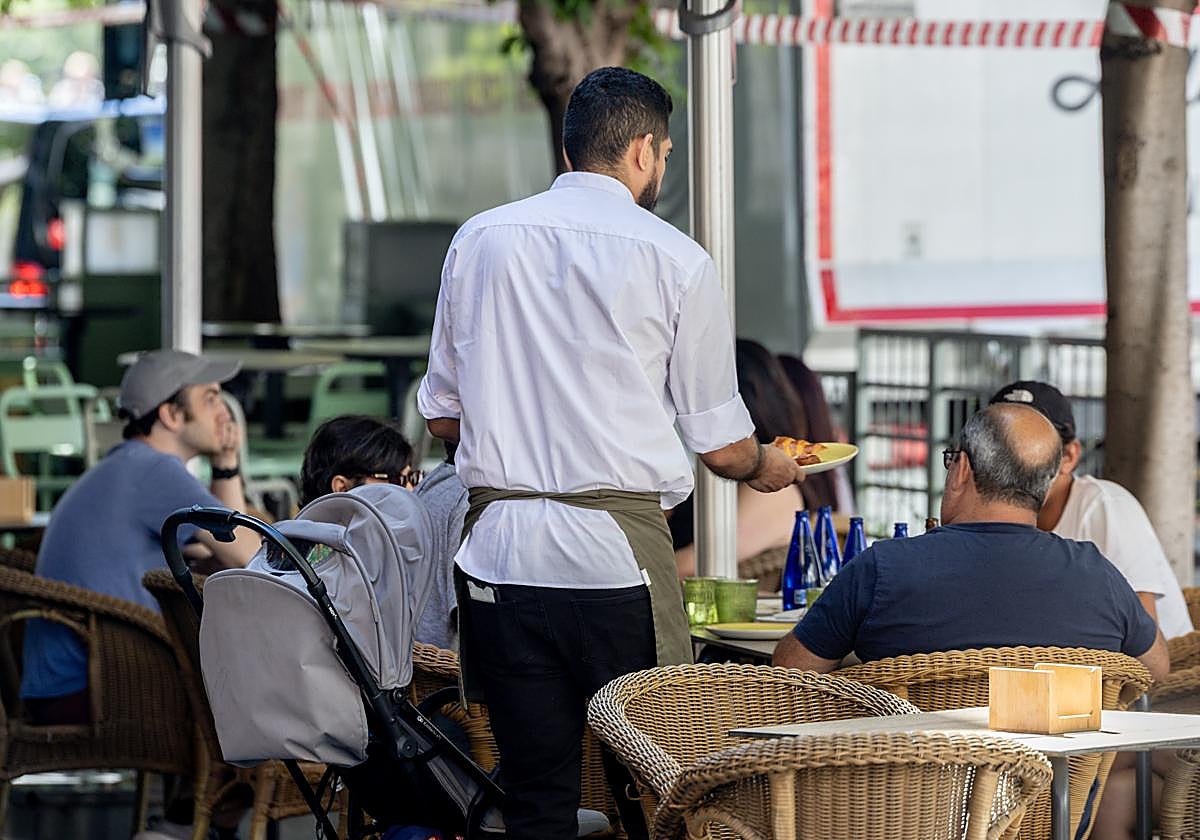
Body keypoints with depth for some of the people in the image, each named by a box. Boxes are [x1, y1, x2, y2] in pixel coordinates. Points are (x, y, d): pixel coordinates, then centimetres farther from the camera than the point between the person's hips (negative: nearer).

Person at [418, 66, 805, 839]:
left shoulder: (479, 240, 8)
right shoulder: (677, 261, -2)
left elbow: (442, 415, 15)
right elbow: (720, 443, 5)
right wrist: (762, 468, 27)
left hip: (500, 545, 4)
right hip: (618, 549, -4)